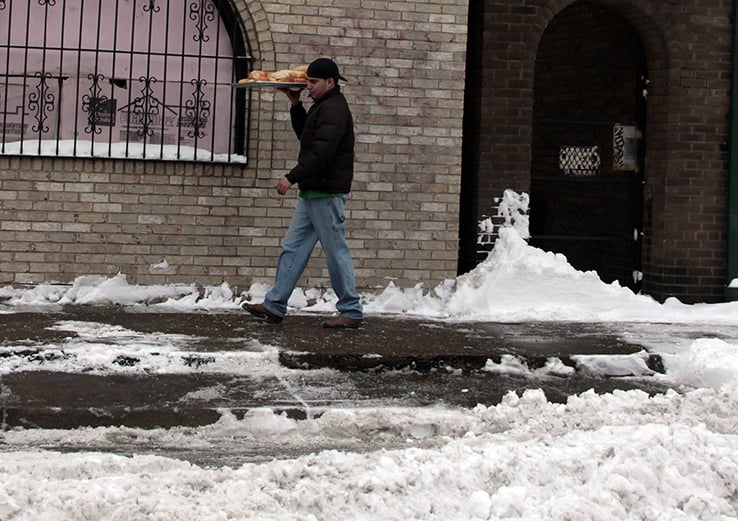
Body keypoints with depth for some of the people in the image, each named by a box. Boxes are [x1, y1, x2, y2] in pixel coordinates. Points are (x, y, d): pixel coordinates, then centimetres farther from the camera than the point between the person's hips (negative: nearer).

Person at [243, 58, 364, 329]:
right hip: (312, 193, 11)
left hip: (326, 194, -11)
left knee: (336, 251, -4)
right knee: (293, 248, 8)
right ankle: (274, 306, 10)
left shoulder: (334, 110, -15)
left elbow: (321, 152, -24)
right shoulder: (322, 107, 18)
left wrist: (292, 177, -24)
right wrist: (296, 106, 18)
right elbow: (306, 136, 29)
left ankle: (352, 312, 3)